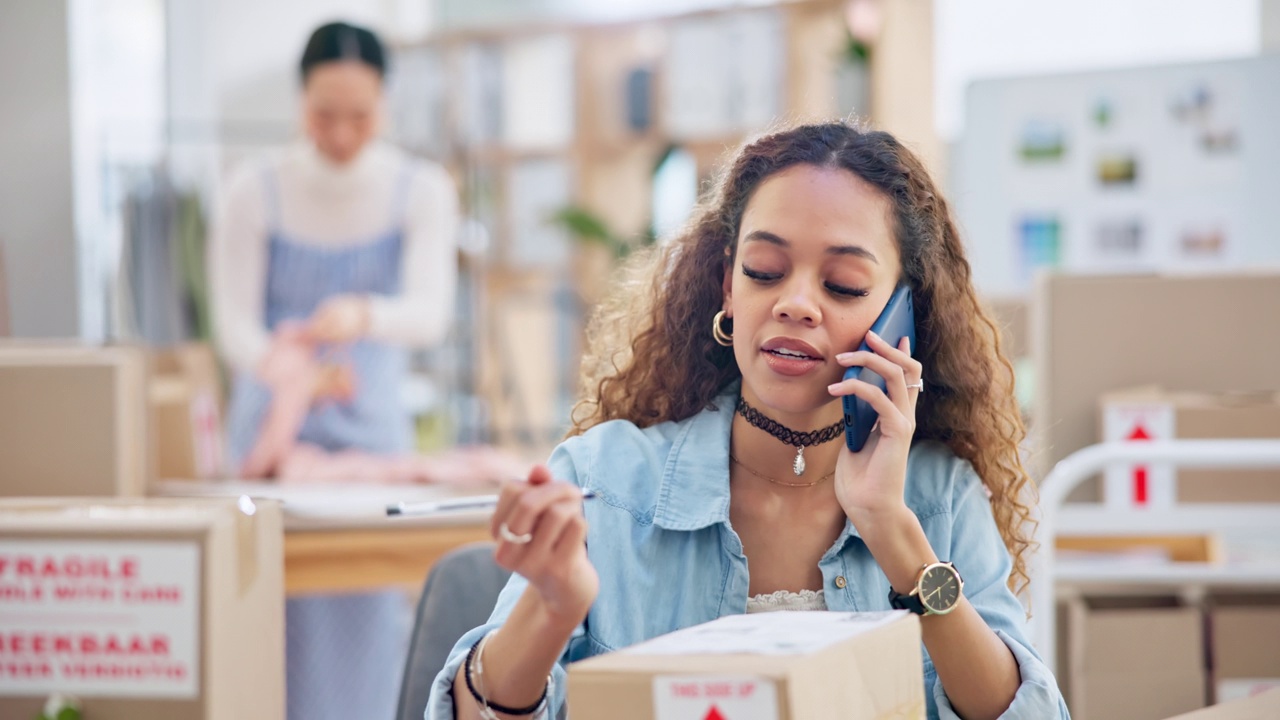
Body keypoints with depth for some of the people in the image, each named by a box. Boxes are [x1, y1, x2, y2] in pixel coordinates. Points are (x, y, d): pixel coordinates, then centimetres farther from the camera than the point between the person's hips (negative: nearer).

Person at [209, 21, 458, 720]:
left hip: (372, 423, 1)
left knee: (368, 619, -4)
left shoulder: (421, 191, -4)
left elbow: (431, 312, -17)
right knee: (281, 619, -6)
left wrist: (362, 316, -39)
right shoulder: (256, 192, -6)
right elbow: (234, 322, -10)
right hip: (275, 422, -1)